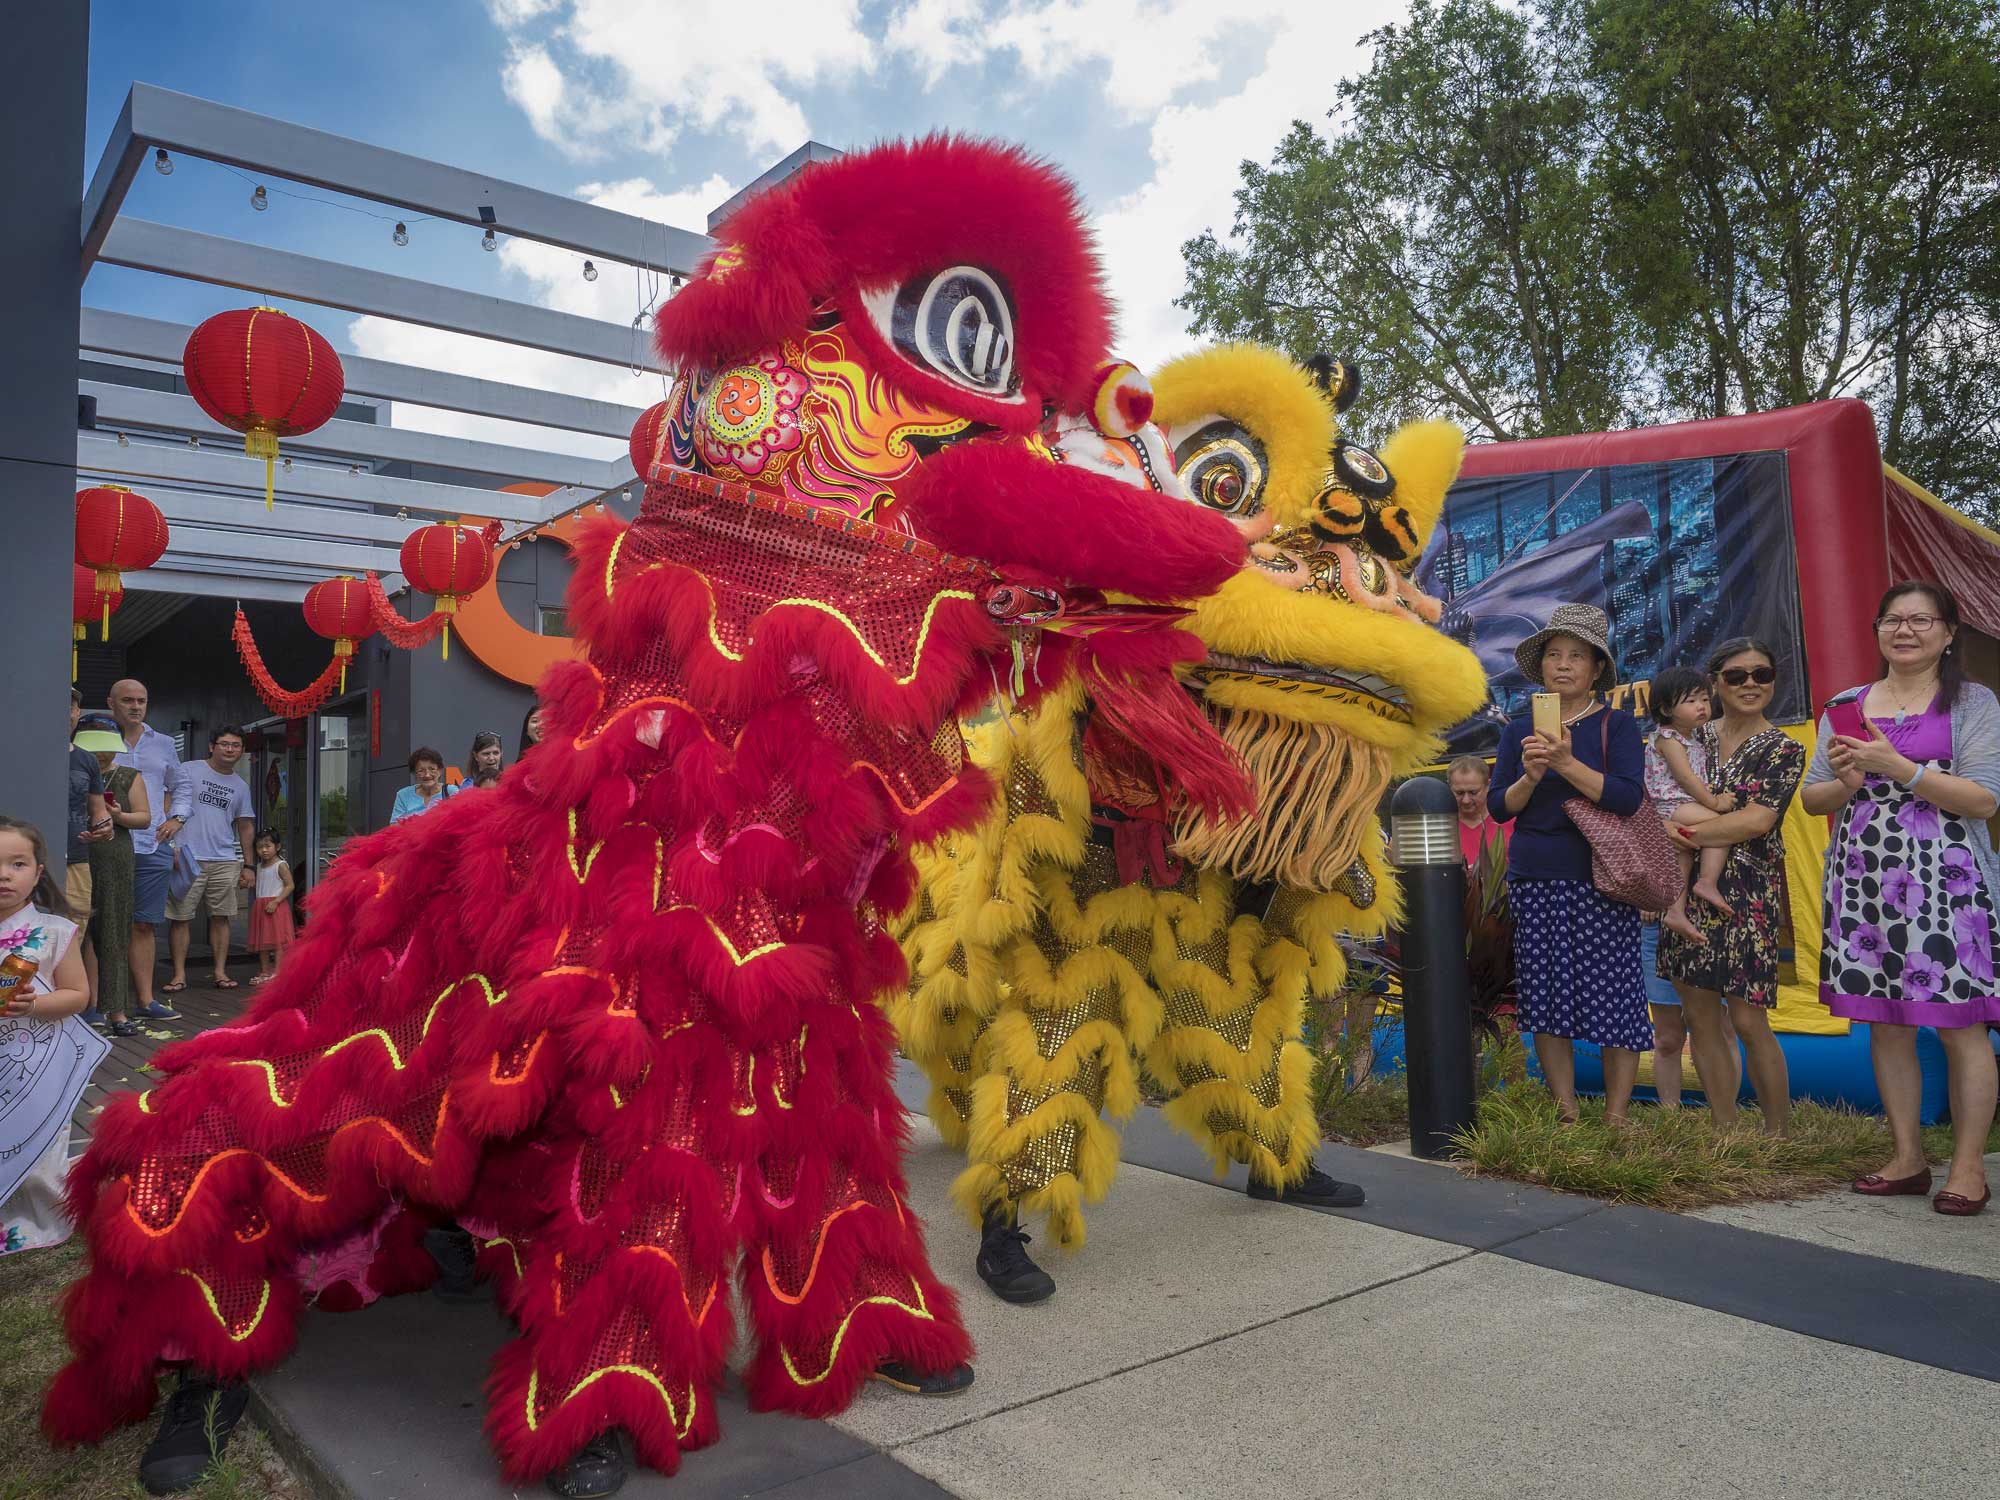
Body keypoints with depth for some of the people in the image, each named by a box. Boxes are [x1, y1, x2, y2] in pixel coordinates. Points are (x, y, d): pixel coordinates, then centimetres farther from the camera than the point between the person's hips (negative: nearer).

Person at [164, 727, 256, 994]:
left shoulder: (241, 786, 16)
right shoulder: (189, 771, 3)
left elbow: (245, 826, 20)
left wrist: (249, 865, 16)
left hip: (225, 861, 3)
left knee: (221, 917, 4)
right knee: (180, 918, -2)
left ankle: (220, 972, 11)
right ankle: (179, 974, 5)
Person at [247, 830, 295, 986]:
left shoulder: (281, 865, -9)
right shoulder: (260, 866, 15)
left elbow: (289, 885, -13)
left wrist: (276, 901, -20)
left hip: (276, 906, -8)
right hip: (260, 906, 8)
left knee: (277, 939, -9)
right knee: (262, 940, 9)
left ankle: (277, 972, -9)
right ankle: (264, 971, 15)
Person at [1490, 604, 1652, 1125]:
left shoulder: (1617, 725, 2)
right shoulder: (1520, 730, 11)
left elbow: (1627, 797, -12)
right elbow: (1498, 806, 6)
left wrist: (1567, 763, -22)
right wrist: (1530, 777, -13)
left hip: (1602, 879, -3)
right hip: (1534, 881, 3)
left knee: (1612, 994, -3)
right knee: (1545, 998, 4)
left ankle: (1615, 1120, 8)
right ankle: (1566, 1116, 14)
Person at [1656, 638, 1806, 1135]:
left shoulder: (1783, 749, -1)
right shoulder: (1695, 739, 12)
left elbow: (1758, 819, -14)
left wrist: (1686, 833, -12)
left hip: (1748, 894, -4)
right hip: (1687, 889, 5)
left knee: (1748, 1022, -4)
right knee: (1699, 1018, 6)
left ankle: (1779, 1136, 13)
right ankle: (1725, 1132, 18)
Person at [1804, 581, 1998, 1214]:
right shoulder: (1846, 705, 13)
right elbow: (1811, 797, 12)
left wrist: (1897, 767, -18)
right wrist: (1847, 783, -9)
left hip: (1944, 881, -4)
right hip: (1864, 880, 4)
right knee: (1884, 1023, 8)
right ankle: (1908, 1158, 18)